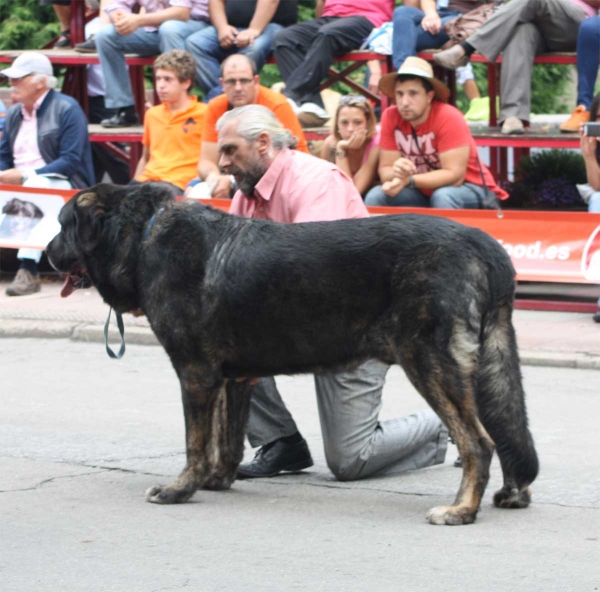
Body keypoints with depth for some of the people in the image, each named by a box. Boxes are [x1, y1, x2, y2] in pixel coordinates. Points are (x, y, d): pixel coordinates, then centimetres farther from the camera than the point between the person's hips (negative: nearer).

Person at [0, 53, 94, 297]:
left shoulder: (67, 109, -6)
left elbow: (70, 162, -15)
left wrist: (25, 175, -23)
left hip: (63, 187, -6)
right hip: (21, 184, 6)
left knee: (35, 185, -37)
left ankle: (28, 269, -43)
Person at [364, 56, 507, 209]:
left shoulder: (449, 118, -23)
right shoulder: (391, 117, -10)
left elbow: (454, 175, -25)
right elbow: (385, 169, -9)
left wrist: (408, 180, -35)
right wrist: (396, 173, -34)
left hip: (464, 188, -4)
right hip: (423, 190, 4)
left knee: (443, 197, -36)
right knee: (375, 197, -18)